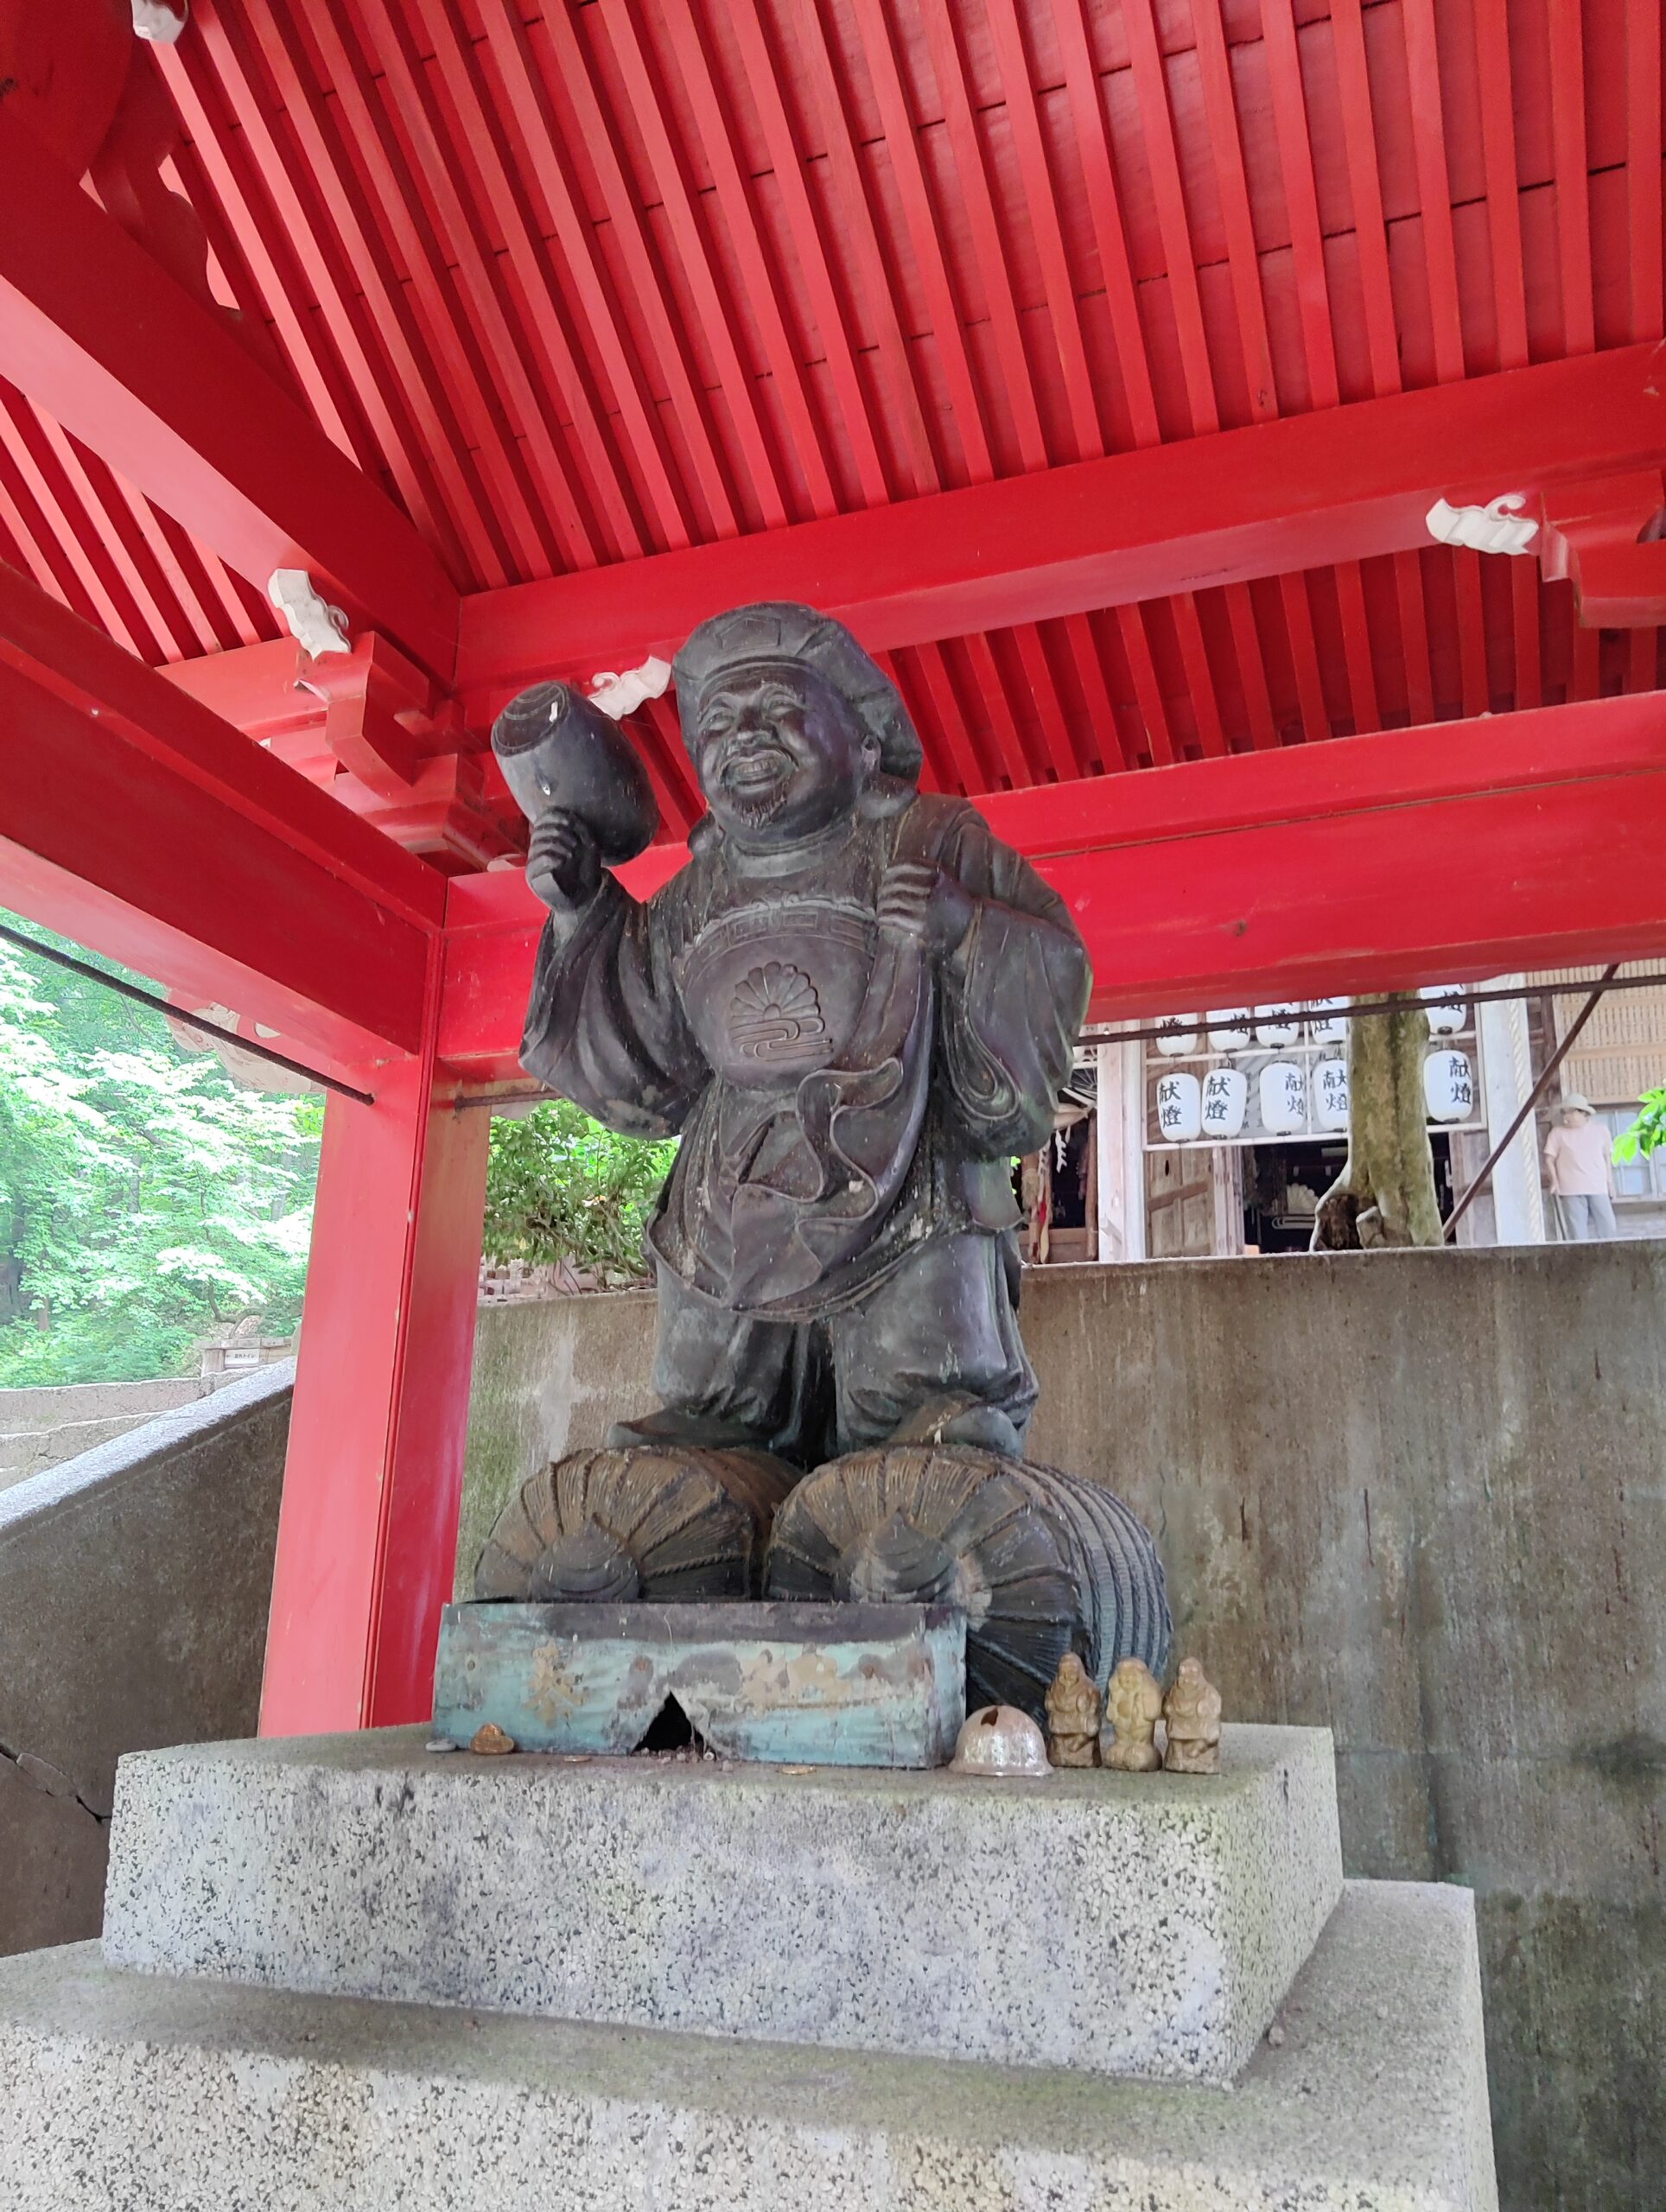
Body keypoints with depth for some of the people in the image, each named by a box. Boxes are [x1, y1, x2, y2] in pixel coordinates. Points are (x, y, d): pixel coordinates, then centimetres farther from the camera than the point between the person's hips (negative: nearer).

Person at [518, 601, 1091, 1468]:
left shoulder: (928, 841, 1)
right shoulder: (695, 897, 13)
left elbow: (1057, 971, -1)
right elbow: (640, 1083, 17)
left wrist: (965, 928, -22)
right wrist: (581, 917, 10)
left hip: (906, 1211, -4)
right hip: (732, 1228, 4)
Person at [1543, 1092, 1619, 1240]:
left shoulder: (1600, 1129, 9)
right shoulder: (1558, 1133, 1)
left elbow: (1607, 1157, 17)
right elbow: (1549, 1159, 2)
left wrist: (1610, 1183, 15)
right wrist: (1554, 1180, -12)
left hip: (1598, 1189, 2)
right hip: (1571, 1191, -2)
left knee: (1608, 1230, 3)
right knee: (1577, 1235, -6)